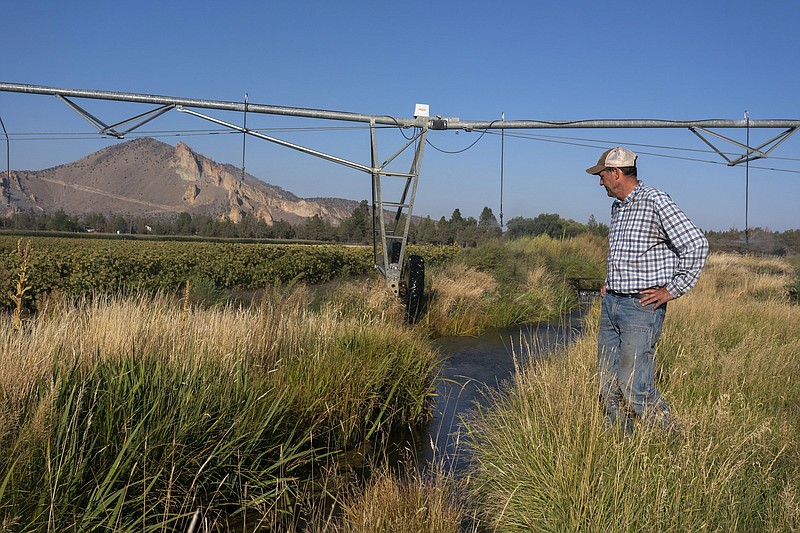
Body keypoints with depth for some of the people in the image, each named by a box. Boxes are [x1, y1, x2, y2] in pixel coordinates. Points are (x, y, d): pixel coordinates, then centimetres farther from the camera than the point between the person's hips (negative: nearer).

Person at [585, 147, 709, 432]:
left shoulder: (655, 201, -11)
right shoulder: (617, 207, 16)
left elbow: (696, 244, -15)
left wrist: (672, 290, -13)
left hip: (642, 306, -8)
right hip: (611, 304, 9)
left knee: (634, 387, -11)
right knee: (608, 387, 7)